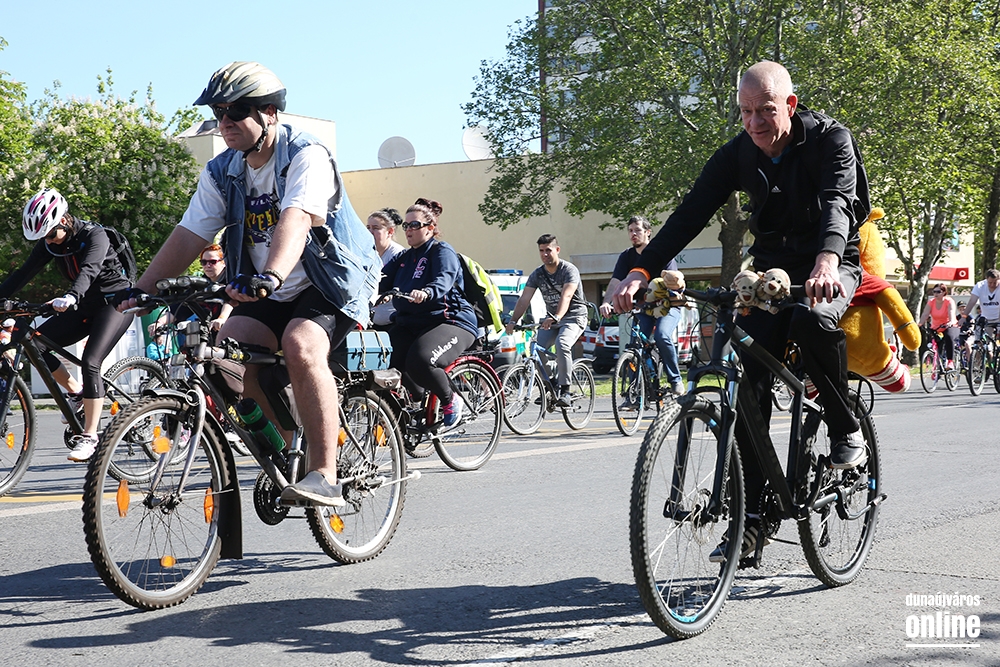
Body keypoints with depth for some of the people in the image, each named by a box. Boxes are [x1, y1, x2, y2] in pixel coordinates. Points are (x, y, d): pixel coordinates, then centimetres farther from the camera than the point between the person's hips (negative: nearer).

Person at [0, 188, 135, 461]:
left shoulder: (94, 236, -20)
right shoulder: (49, 243, 0)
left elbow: (89, 270, -37)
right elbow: (25, 272, -6)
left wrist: (70, 297, -55)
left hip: (115, 302, -7)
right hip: (86, 306, 7)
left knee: (89, 362, -24)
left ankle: (89, 436, -19)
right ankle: (75, 391, 9)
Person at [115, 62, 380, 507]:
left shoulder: (307, 156, -17)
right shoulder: (221, 173, 4)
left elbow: (295, 221, -35)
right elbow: (188, 236, 0)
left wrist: (268, 277, -52)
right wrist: (141, 290, -12)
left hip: (330, 282, -7)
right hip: (271, 295, 7)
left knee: (300, 346, -34)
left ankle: (324, 476, -31)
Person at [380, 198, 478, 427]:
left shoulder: (443, 252, -2)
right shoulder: (403, 258, 20)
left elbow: (443, 280, -23)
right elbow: (381, 281, 6)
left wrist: (425, 293, -45)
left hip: (450, 321, -7)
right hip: (409, 324, 7)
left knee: (419, 361, -33)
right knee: (383, 361, -17)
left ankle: (450, 401, -4)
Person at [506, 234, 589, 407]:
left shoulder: (569, 270, -15)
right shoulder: (537, 274, 2)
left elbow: (566, 296, -31)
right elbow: (524, 299, -6)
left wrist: (556, 318, -48)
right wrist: (513, 321, -20)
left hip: (573, 316, -6)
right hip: (551, 318, 6)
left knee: (561, 344, -33)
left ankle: (565, 392, -28)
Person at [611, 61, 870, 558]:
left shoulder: (830, 139, -15)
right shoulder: (737, 154, -5)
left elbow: (839, 199, -32)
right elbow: (691, 212, -13)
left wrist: (827, 260, -53)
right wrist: (642, 270, -28)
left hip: (832, 266, -4)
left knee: (814, 318, -39)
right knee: (749, 385, -11)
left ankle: (846, 429, -14)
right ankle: (749, 519, -6)